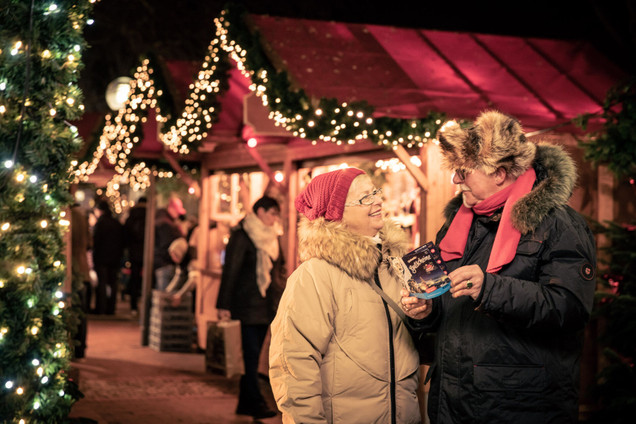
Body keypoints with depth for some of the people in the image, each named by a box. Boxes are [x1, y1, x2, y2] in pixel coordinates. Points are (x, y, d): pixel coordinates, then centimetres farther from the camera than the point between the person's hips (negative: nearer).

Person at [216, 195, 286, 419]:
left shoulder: (272, 237, 14)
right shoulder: (241, 236, -8)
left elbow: (280, 268, 21)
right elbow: (230, 270, -10)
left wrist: (280, 298, 11)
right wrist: (224, 305, -14)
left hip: (265, 305, 7)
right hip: (246, 306, -7)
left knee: (253, 355, 9)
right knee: (250, 353, -7)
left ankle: (246, 403, 13)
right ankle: (255, 402, -5)